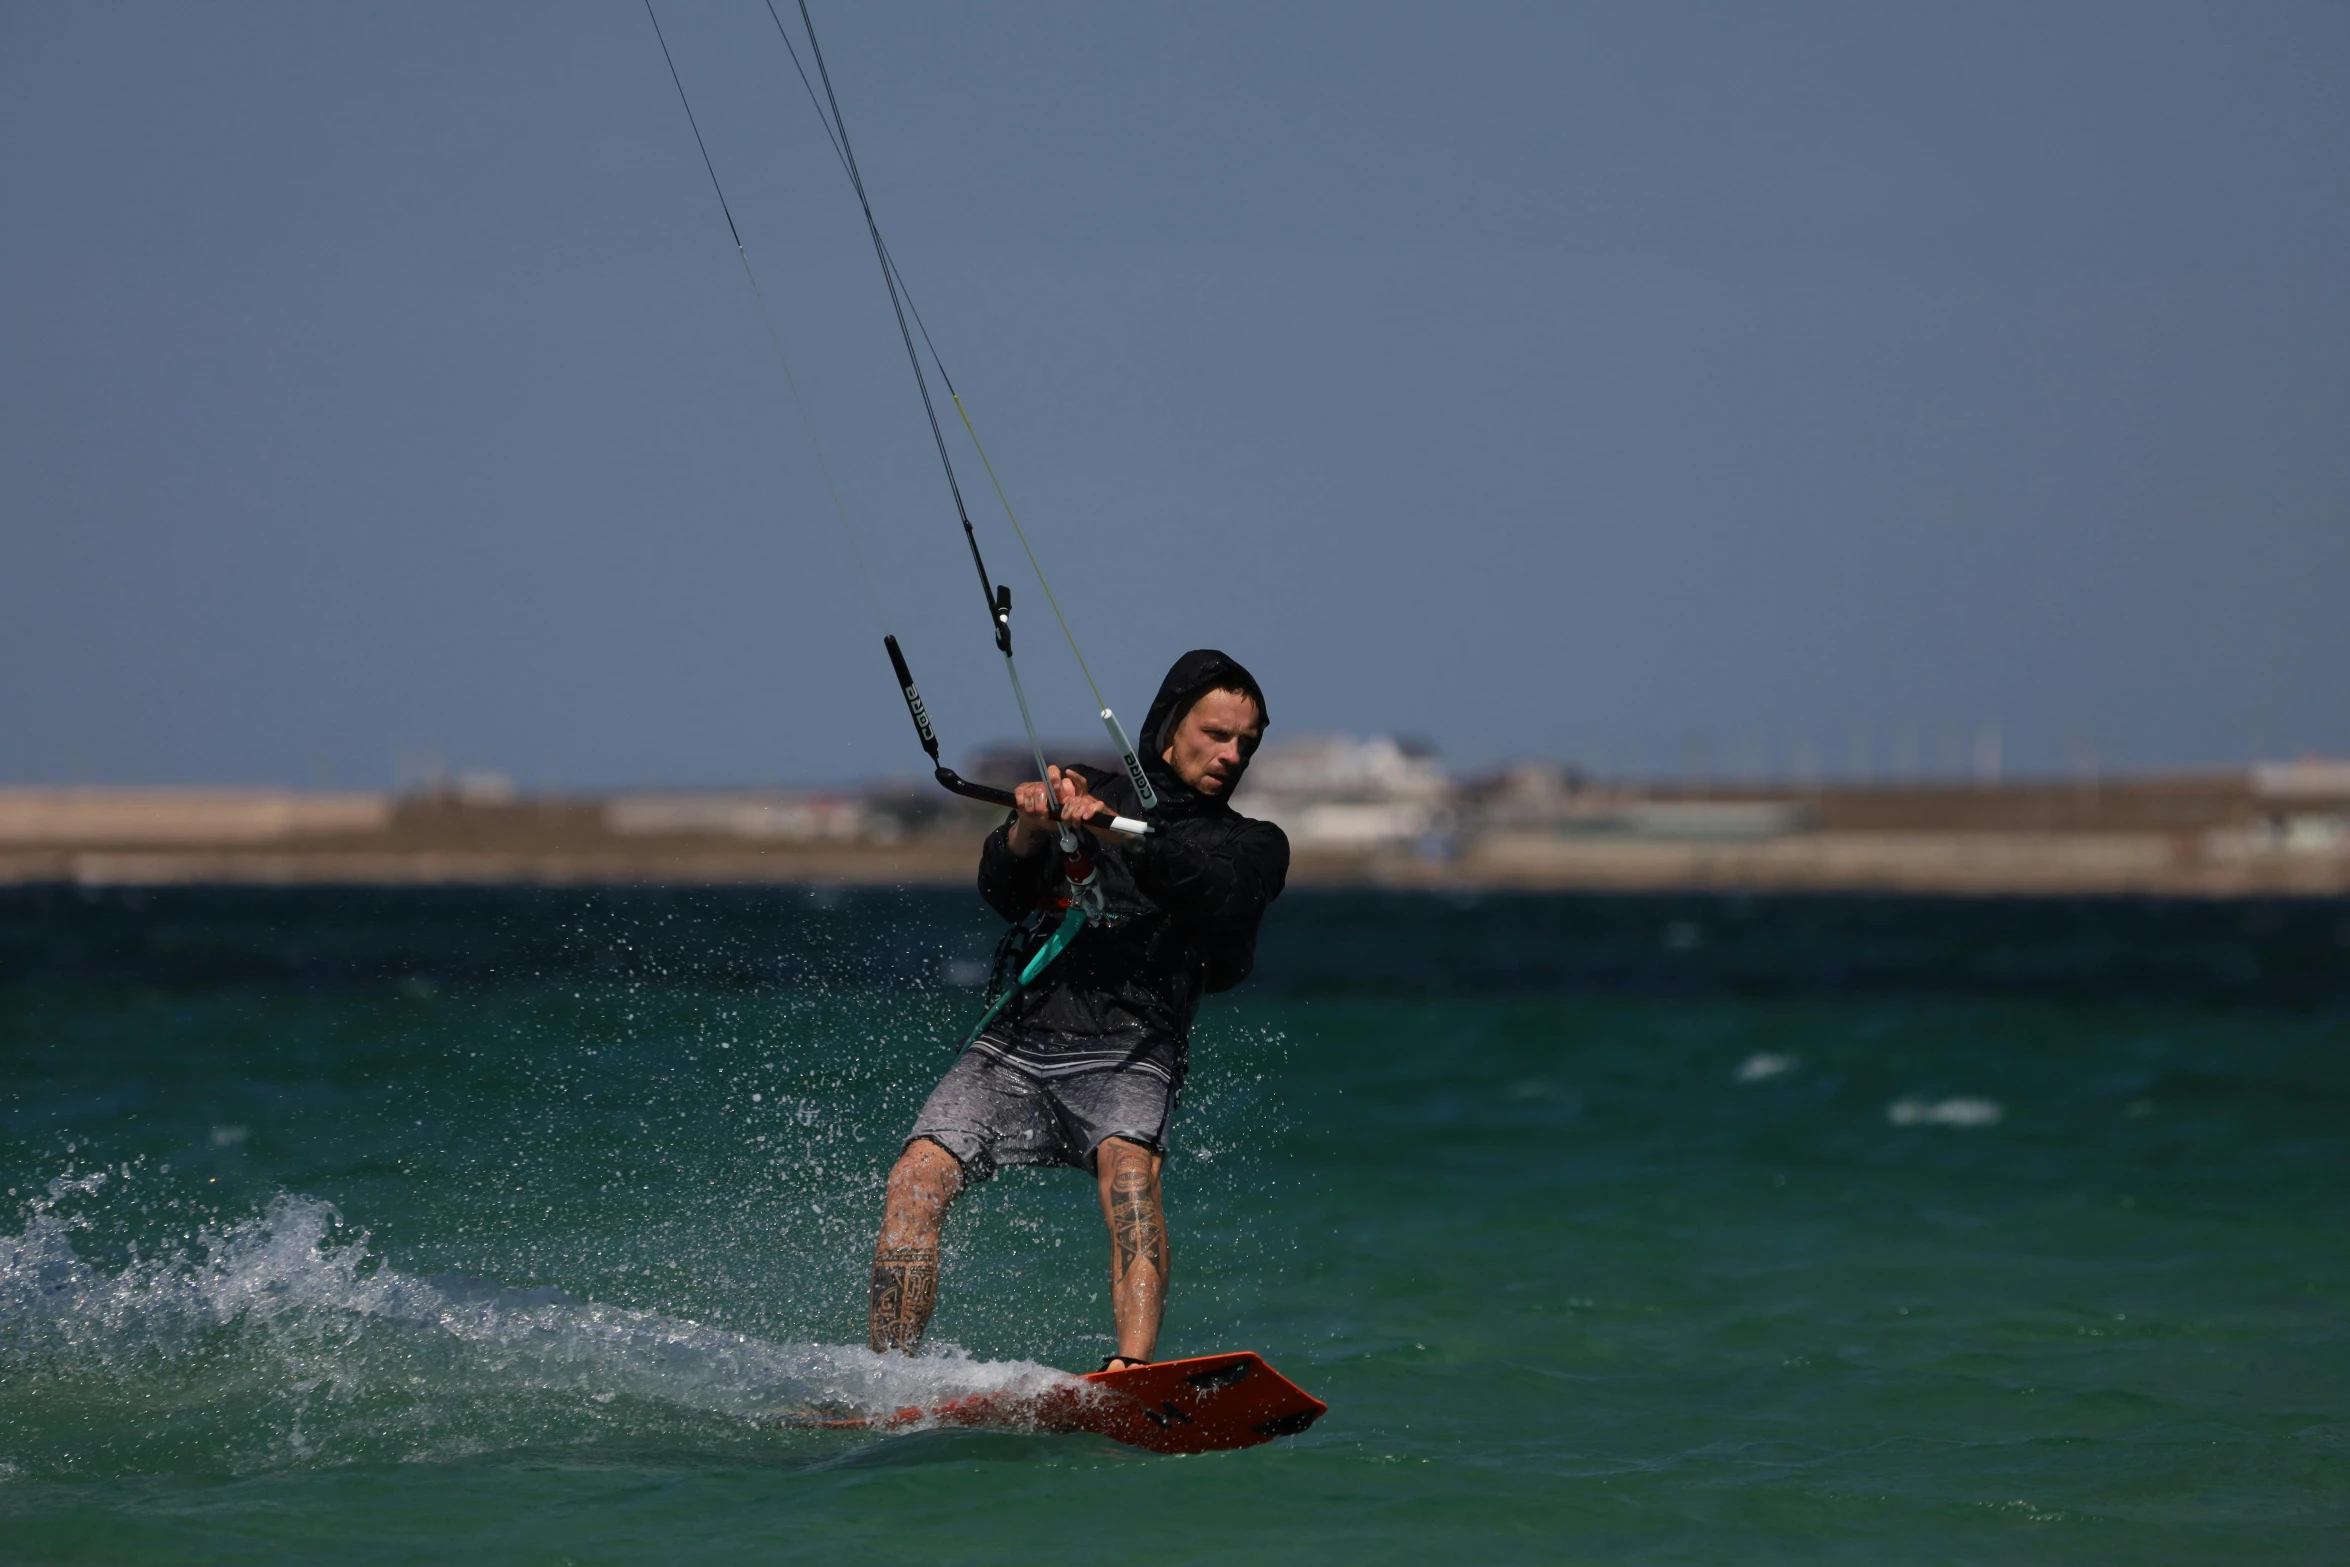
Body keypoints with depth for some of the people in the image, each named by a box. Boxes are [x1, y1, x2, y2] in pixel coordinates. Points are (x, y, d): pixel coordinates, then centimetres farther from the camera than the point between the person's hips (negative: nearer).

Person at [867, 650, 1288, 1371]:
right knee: (917, 1179, -18)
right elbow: (1004, 891, 3)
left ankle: (1133, 1369, -48)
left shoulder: (1253, 845, 14)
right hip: (1013, 1043, 2)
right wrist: (1028, 830, -20)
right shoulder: (1078, 791, 18)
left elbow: (1210, 891, -10)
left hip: (1127, 1054, -2)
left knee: (1128, 1168, -32)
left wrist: (1113, 831, -27)